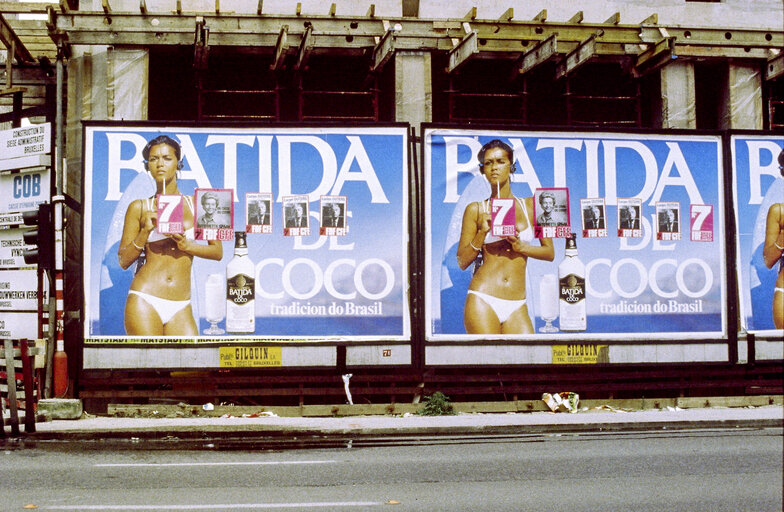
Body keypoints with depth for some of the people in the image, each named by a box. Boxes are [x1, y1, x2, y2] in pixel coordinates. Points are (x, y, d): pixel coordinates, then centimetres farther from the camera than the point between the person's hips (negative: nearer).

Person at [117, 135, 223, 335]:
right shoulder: (139, 208, 8)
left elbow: (218, 251, 11)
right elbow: (123, 261, 6)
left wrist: (187, 245, -5)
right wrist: (146, 231, -7)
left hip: (180, 307, 2)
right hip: (145, 301, -1)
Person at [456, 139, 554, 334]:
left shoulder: (531, 206, 11)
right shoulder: (476, 210, 7)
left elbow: (550, 252, 12)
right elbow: (462, 262, 6)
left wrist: (521, 246, -5)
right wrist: (483, 232, -7)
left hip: (517, 305, 2)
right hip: (483, 299, -2)